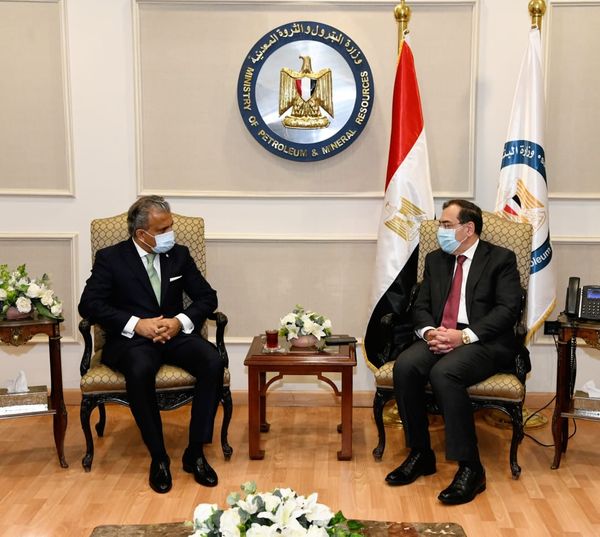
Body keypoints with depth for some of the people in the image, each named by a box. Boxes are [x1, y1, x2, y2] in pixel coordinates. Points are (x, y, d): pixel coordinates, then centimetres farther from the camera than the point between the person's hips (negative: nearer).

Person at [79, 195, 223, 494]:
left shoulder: (179, 255, 12)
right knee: (140, 371, -38)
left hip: (174, 334, 3)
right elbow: (89, 304, -7)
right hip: (131, 338, -3)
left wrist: (180, 321, -10)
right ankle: (158, 457, -20)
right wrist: (136, 324, -19)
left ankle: (195, 452, -16)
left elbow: (207, 297, 10)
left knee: (213, 362, -27)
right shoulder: (110, 258, 2)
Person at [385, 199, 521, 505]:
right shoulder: (435, 260, 20)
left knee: (444, 372, -35)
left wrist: (464, 336, -20)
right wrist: (428, 331, -10)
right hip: (439, 338, 5)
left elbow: (508, 309, -8)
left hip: (484, 342, -5)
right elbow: (421, 306, 14)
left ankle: (470, 468, -25)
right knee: (405, 365, -26)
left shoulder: (501, 259, 3)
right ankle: (420, 454, -11)